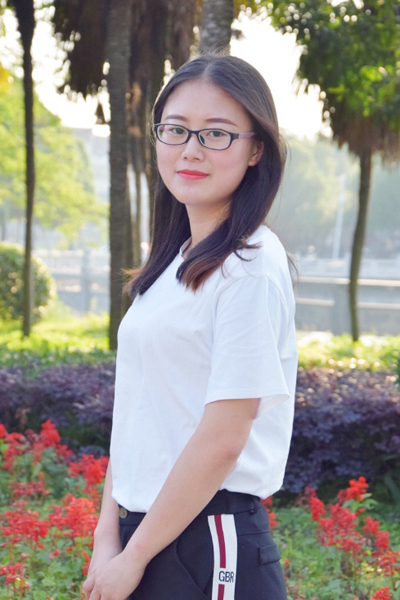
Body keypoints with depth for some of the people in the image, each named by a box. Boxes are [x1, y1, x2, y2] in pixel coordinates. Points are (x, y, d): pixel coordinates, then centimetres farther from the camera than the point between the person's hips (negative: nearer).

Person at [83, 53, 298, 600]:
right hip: (145, 532, 7)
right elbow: (135, 412, 10)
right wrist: (108, 537, 2)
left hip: (211, 549, -7)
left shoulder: (251, 266, -14)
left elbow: (223, 438, -18)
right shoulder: (173, 264, 10)